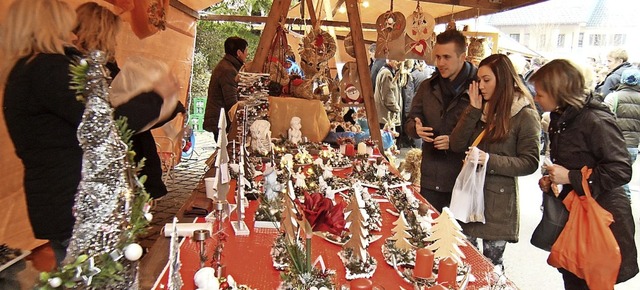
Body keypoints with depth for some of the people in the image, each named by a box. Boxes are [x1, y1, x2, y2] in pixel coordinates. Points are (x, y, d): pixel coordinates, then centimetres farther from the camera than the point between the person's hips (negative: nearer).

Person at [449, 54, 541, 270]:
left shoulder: (525, 115, -8)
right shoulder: (479, 108, 8)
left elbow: (530, 163, -10)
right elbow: (456, 145, -2)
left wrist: (490, 160, -22)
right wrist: (473, 110, -9)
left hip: (498, 200, -4)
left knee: (491, 265, 10)